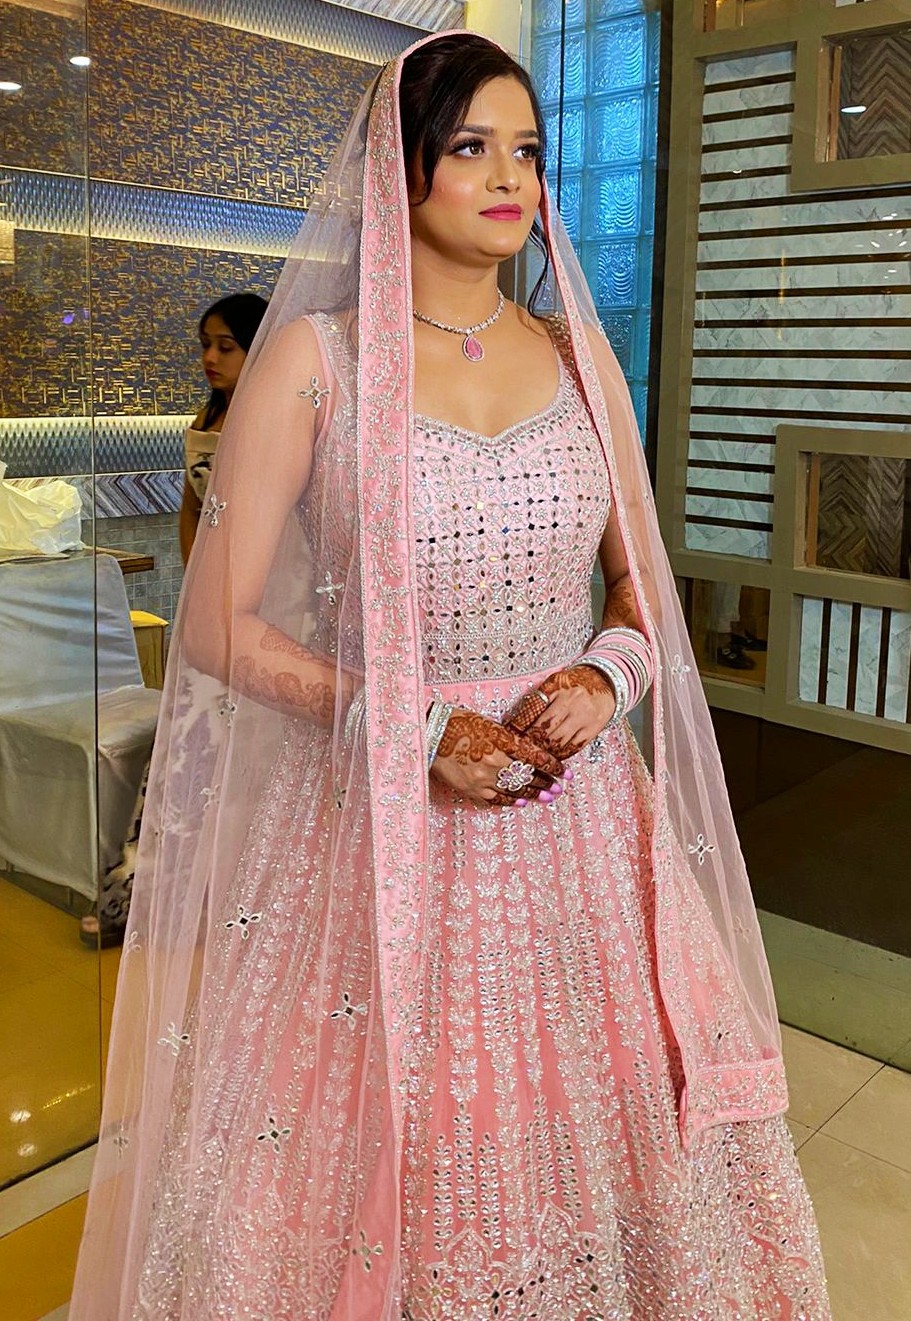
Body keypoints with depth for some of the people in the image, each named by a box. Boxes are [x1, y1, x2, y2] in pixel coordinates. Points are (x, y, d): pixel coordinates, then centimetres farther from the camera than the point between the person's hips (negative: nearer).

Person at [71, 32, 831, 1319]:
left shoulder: (580, 356, 7)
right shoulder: (312, 358, -4)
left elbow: (647, 598, 13)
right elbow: (219, 625, -5)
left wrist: (605, 678, -9)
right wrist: (406, 729, -15)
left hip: (580, 818, 4)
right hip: (378, 821, -3)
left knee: (590, 1130, 13)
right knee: (384, 1151, 8)